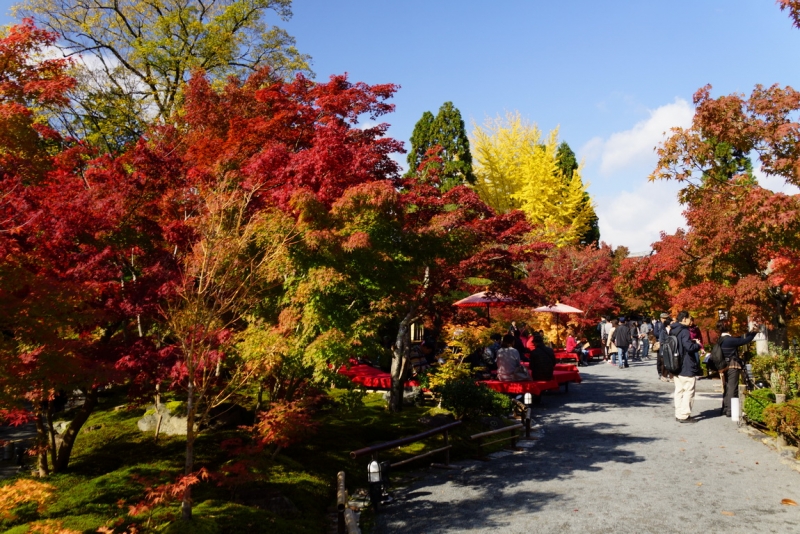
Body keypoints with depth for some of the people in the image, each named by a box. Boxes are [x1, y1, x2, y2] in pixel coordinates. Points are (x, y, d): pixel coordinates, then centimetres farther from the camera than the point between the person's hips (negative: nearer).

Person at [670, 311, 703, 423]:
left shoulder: (673, 331, 11)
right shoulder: (684, 331, -16)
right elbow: (689, 346, -25)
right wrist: (698, 345, -3)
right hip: (687, 367, -9)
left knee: (679, 390, 13)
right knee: (689, 391, -2)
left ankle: (679, 414, 18)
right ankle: (684, 415, -2)